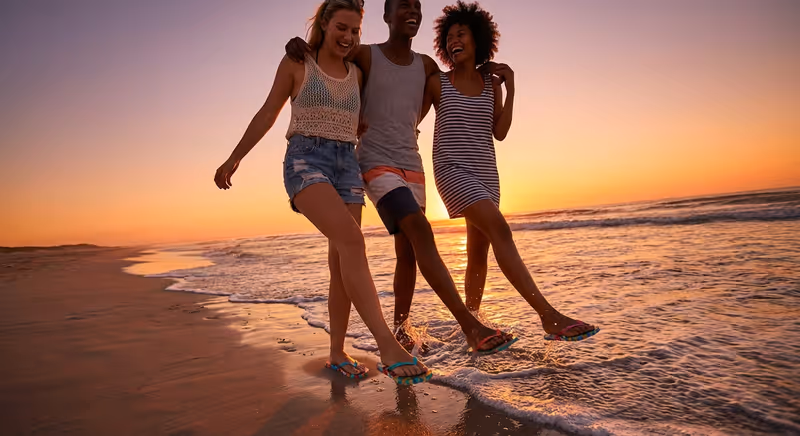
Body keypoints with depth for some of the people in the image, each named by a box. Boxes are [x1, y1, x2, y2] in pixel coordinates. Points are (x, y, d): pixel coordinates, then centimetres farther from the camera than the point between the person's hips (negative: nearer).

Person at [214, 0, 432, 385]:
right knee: (352, 242, -29)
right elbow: (267, 114, 9)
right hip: (305, 161, -5)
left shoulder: (356, 74, 17)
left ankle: (337, 353, 11)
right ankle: (388, 346, -33)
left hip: (347, 166, 5)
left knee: (342, 264, -2)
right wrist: (234, 158, 8)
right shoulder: (296, 63, 7)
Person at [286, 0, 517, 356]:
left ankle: (400, 327, 18)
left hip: (412, 167, 6)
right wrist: (298, 44, -12)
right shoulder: (365, 56, -1)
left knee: (408, 251, 4)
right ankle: (472, 327, -28)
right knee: (421, 231, -24)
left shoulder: (426, 66, 12)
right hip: (376, 165, -6)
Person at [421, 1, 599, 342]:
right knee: (500, 230, -24)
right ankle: (550, 316, -28)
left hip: (485, 173, 5)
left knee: (478, 253, 7)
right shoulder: (438, 83, 3)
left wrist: (510, 90, -1)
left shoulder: (492, 83, 11)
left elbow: (499, 132, 5)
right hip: (452, 170, -5)